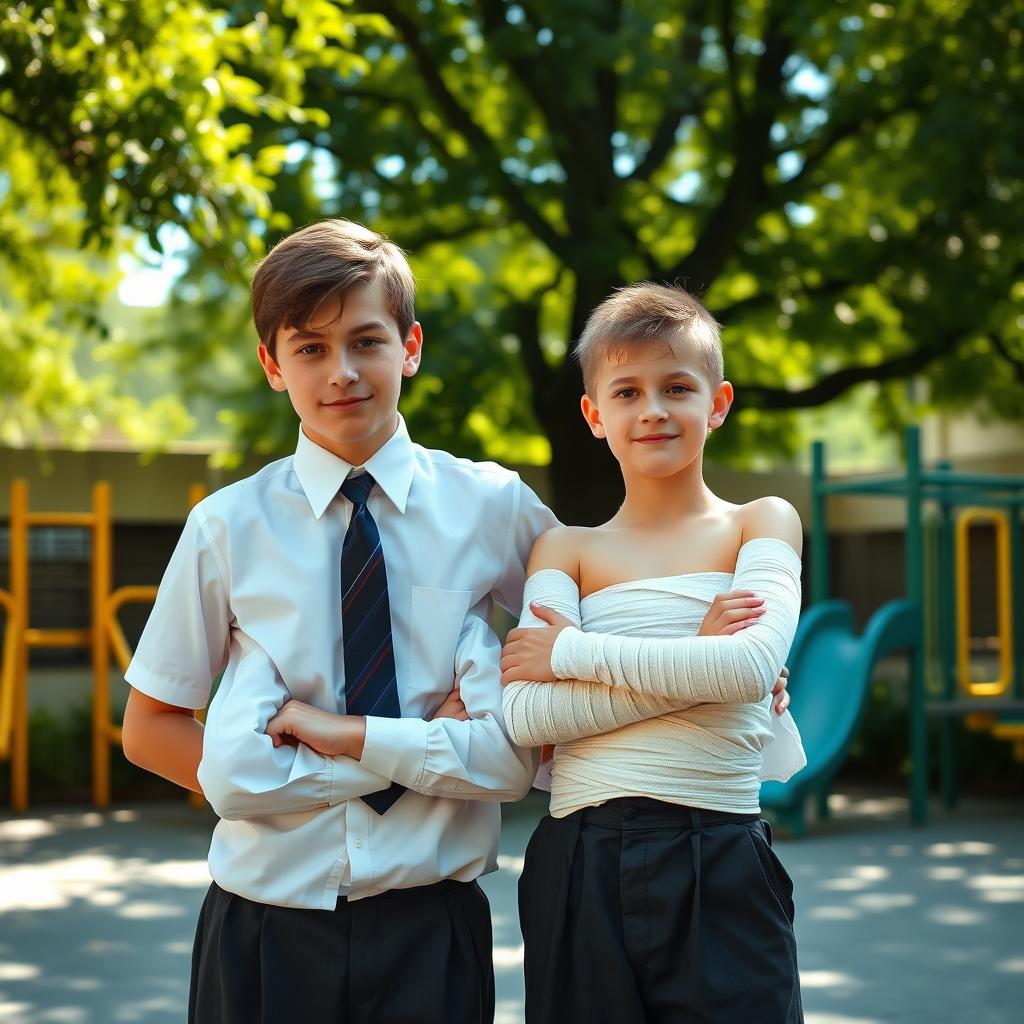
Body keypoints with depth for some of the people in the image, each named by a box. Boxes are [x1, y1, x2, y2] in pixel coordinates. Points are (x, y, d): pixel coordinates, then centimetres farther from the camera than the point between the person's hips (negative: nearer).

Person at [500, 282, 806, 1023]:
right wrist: (696, 658, -12)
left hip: (723, 872, -1)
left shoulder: (763, 524, 6)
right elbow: (527, 715, -7)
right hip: (581, 869, 2)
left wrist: (572, 651, -8)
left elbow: (752, 666, -14)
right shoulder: (565, 549, 9)